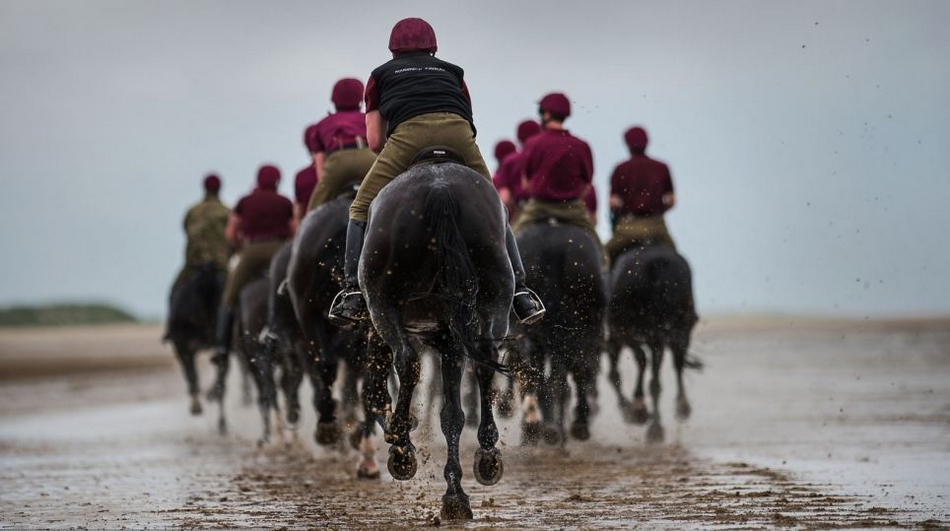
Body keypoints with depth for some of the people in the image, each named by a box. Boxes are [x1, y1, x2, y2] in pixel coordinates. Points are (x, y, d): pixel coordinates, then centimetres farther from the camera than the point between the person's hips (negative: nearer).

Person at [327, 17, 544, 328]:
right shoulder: (452, 72, 37)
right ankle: (519, 292, 7)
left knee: (361, 211, 10)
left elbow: (375, 142, 23)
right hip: (458, 132, 2)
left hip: (409, 132, -2)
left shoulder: (381, 74, 32)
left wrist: (399, 159, 40)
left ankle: (353, 293, -6)